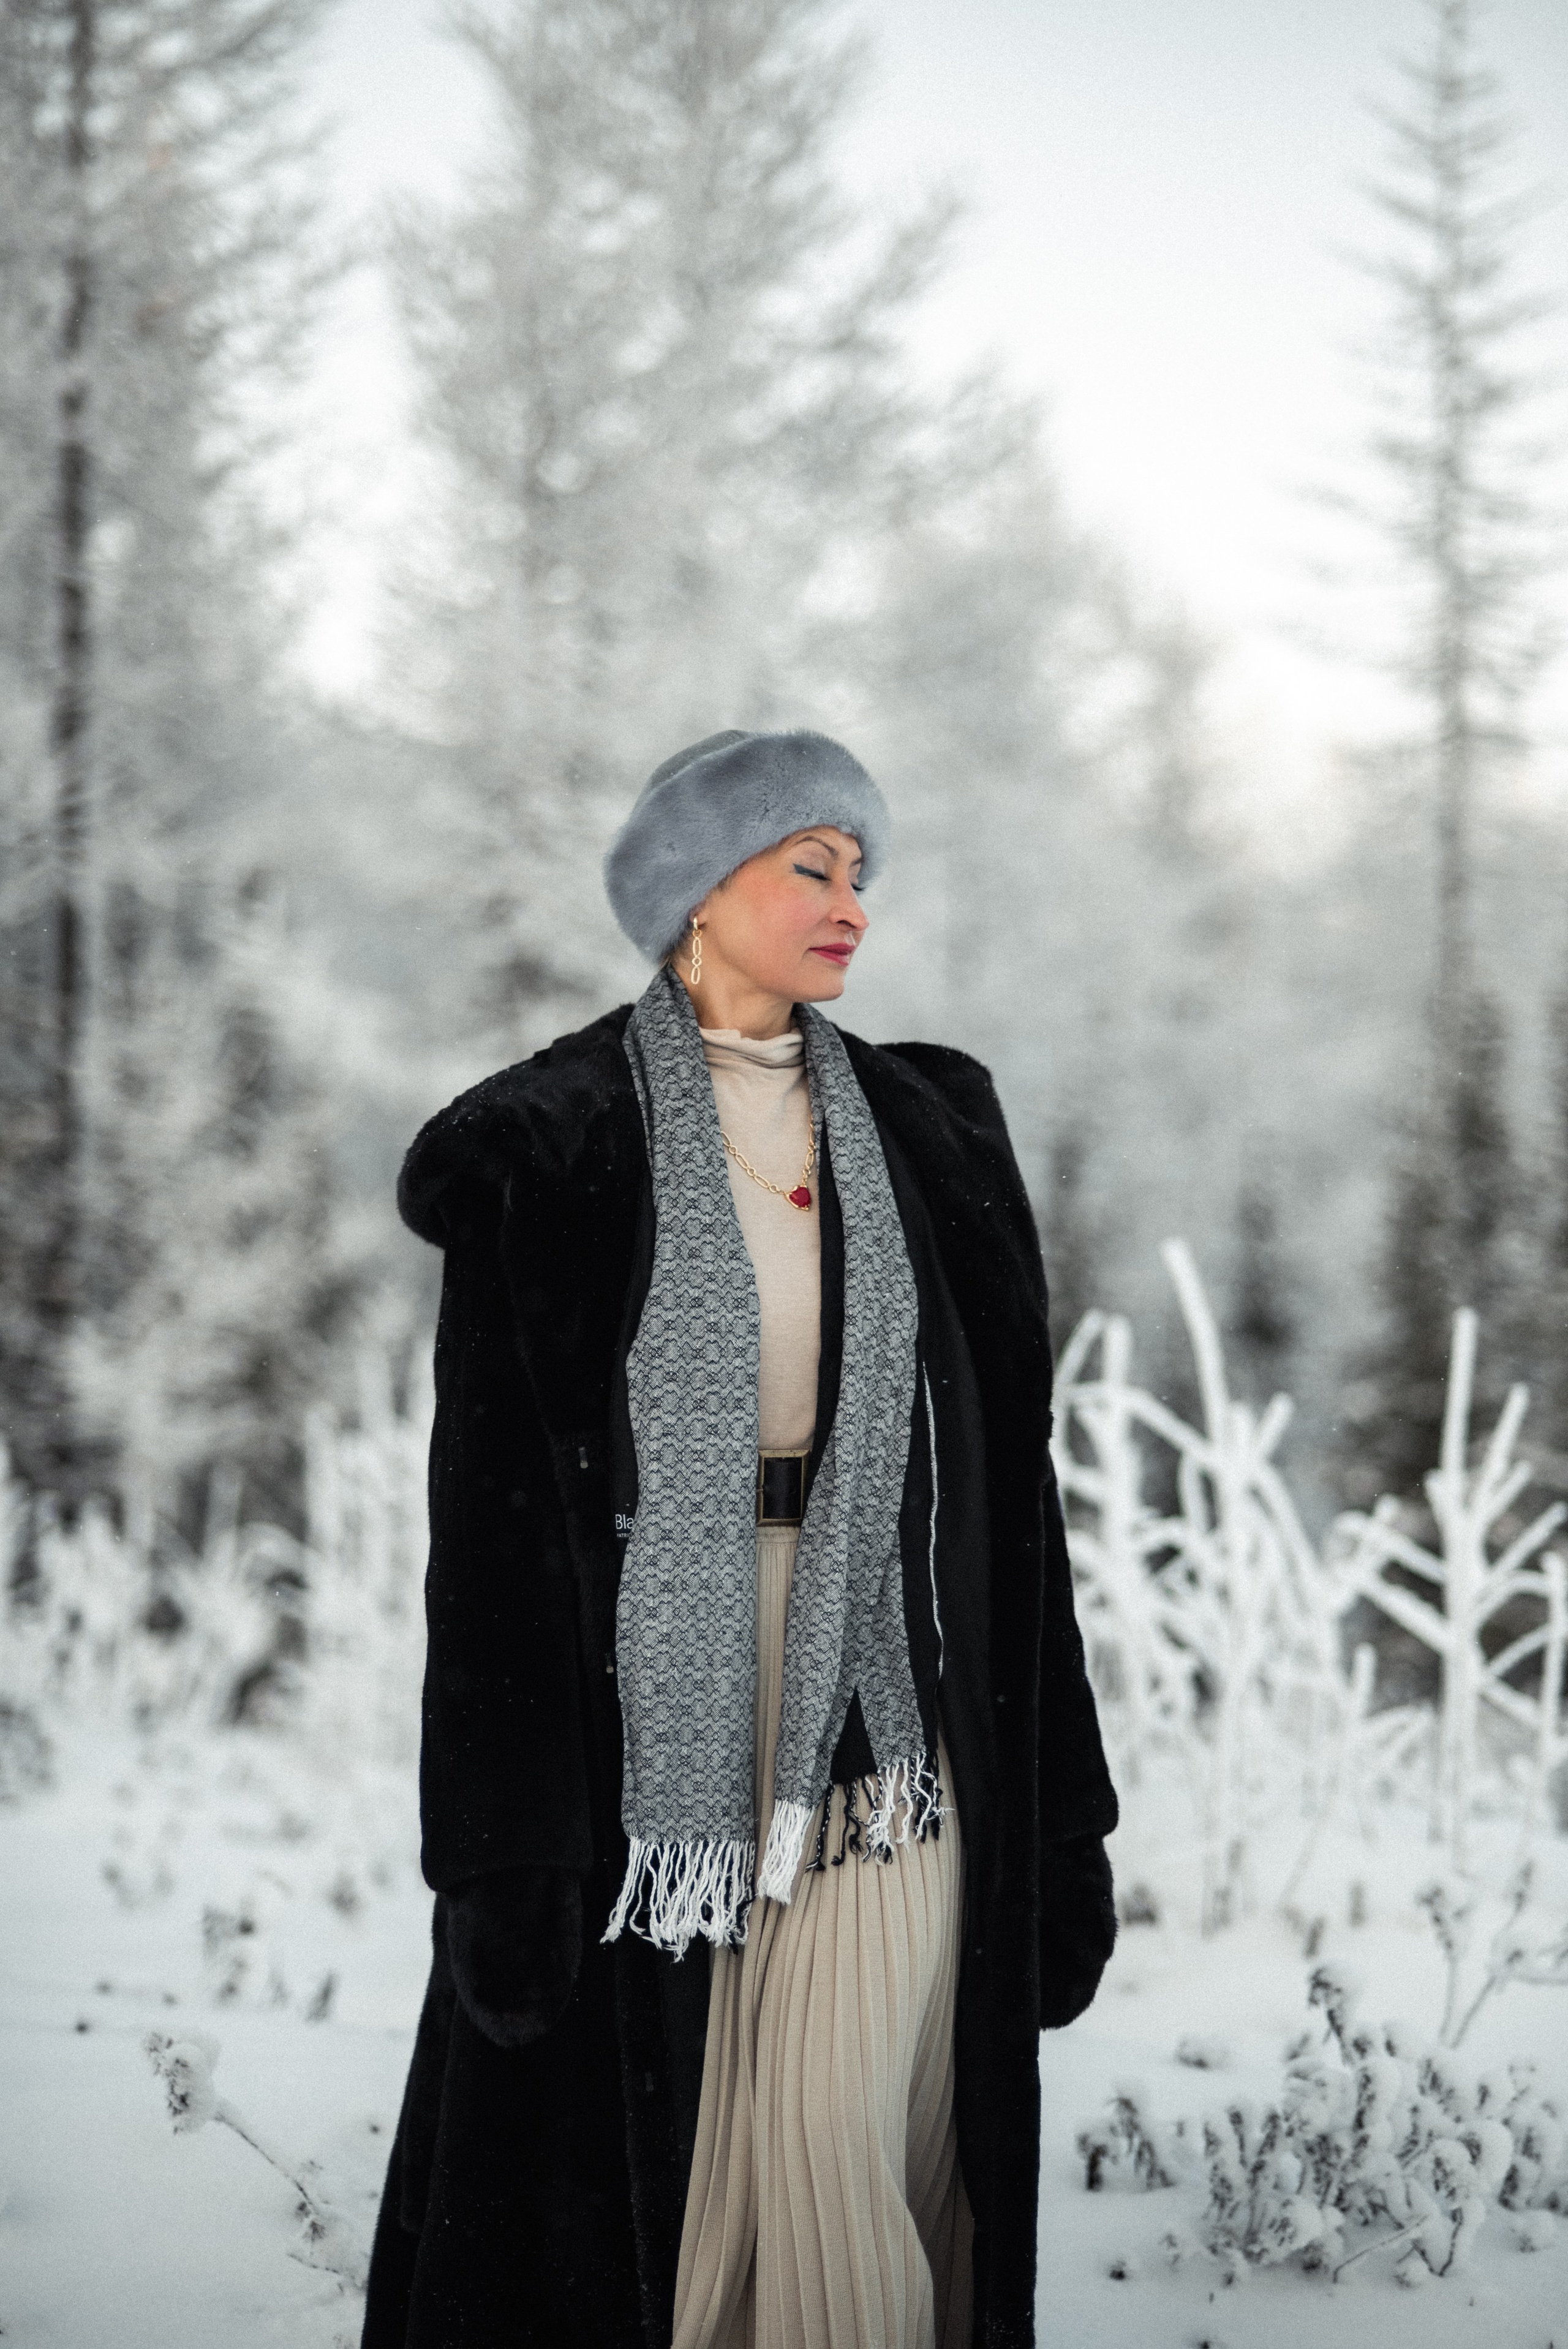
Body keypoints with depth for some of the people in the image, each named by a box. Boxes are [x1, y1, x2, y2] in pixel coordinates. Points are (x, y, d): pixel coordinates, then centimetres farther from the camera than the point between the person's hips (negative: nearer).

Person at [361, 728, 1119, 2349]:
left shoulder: (923, 1136, 9)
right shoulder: (548, 1148, -2)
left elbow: (1005, 1480, 9)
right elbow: (491, 1501, -5)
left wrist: (1054, 1803, 6)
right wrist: (499, 1851, -11)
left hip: (879, 1696, 2)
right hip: (650, 1696, -2)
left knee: (844, 2147, -6)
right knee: (649, 2142, 2)